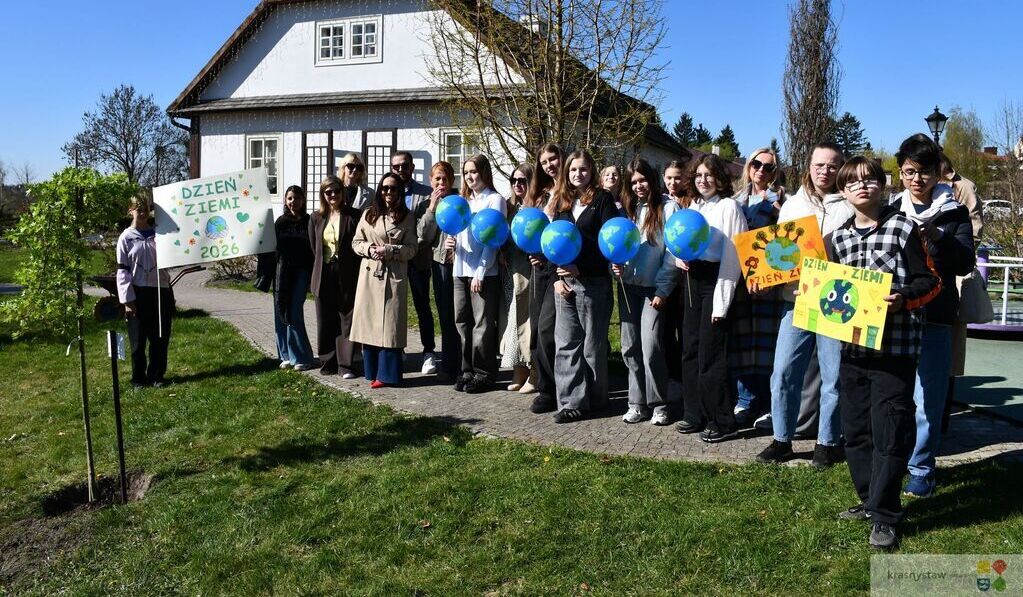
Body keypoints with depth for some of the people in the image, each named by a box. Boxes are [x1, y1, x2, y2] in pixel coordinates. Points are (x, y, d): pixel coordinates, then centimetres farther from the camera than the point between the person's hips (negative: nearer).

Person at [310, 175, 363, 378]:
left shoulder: (354, 216, -3)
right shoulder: (316, 218, 8)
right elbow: (314, 247, 14)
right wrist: (322, 267, 10)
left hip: (347, 276, -3)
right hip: (324, 277, 3)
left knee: (347, 320, 0)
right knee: (325, 321, 9)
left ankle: (345, 365, 4)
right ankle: (328, 363, 18)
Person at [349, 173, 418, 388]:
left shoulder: (407, 217, 3)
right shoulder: (368, 213, 10)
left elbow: (412, 249, -1)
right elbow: (356, 242, 11)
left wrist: (388, 250, -14)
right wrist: (369, 248, -9)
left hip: (394, 277, -3)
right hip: (369, 275, 3)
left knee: (389, 325, -4)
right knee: (369, 323, 3)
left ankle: (387, 374, 3)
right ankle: (372, 371, 12)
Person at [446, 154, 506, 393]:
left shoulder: (495, 200, -2)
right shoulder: (463, 200, 18)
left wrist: (480, 273, -13)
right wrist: (452, 242, -3)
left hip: (483, 273, -7)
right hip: (461, 270, 7)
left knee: (483, 324, -1)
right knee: (462, 321, 8)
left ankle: (484, 374, 7)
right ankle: (468, 371, 18)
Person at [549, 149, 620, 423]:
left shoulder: (602, 199, 0)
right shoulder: (561, 202, 14)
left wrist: (581, 268, -15)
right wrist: (557, 278, 2)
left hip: (593, 282, -5)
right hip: (564, 282, 5)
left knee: (593, 344, 4)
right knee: (566, 343, 3)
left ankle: (594, 399, 17)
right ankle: (571, 401, 8)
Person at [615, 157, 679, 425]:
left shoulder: (668, 207, -2)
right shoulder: (625, 209, 14)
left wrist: (663, 289, -11)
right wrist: (616, 265, -6)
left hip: (654, 288, -5)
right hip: (627, 286, 5)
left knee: (651, 348, -10)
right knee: (630, 347, 5)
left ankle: (659, 405, 3)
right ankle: (637, 403, 13)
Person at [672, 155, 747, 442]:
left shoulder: (728, 206, -7)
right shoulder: (693, 206, 16)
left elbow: (731, 256, -12)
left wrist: (722, 300, -16)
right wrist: (680, 258, -1)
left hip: (715, 281, -7)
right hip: (692, 280, 7)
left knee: (710, 353, -6)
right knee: (690, 349, 10)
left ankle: (722, 422, 5)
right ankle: (695, 415, 21)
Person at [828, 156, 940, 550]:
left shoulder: (904, 228, -3)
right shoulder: (837, 238, 10)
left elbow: (931, 281, -3)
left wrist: (903, 298, -20)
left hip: (895, 347, -5)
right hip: (852, 345, 5)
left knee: (889, 433, -4)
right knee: (855, 429, 12)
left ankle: (884, 517, 6)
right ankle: (869, 500, 28)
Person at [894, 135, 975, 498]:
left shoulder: (954, 213, 2)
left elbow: (965, 264, -7)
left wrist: (937, 237, -22)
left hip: (934, 319, -2)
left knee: (927, 400, 3)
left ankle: (921, 470, 16)